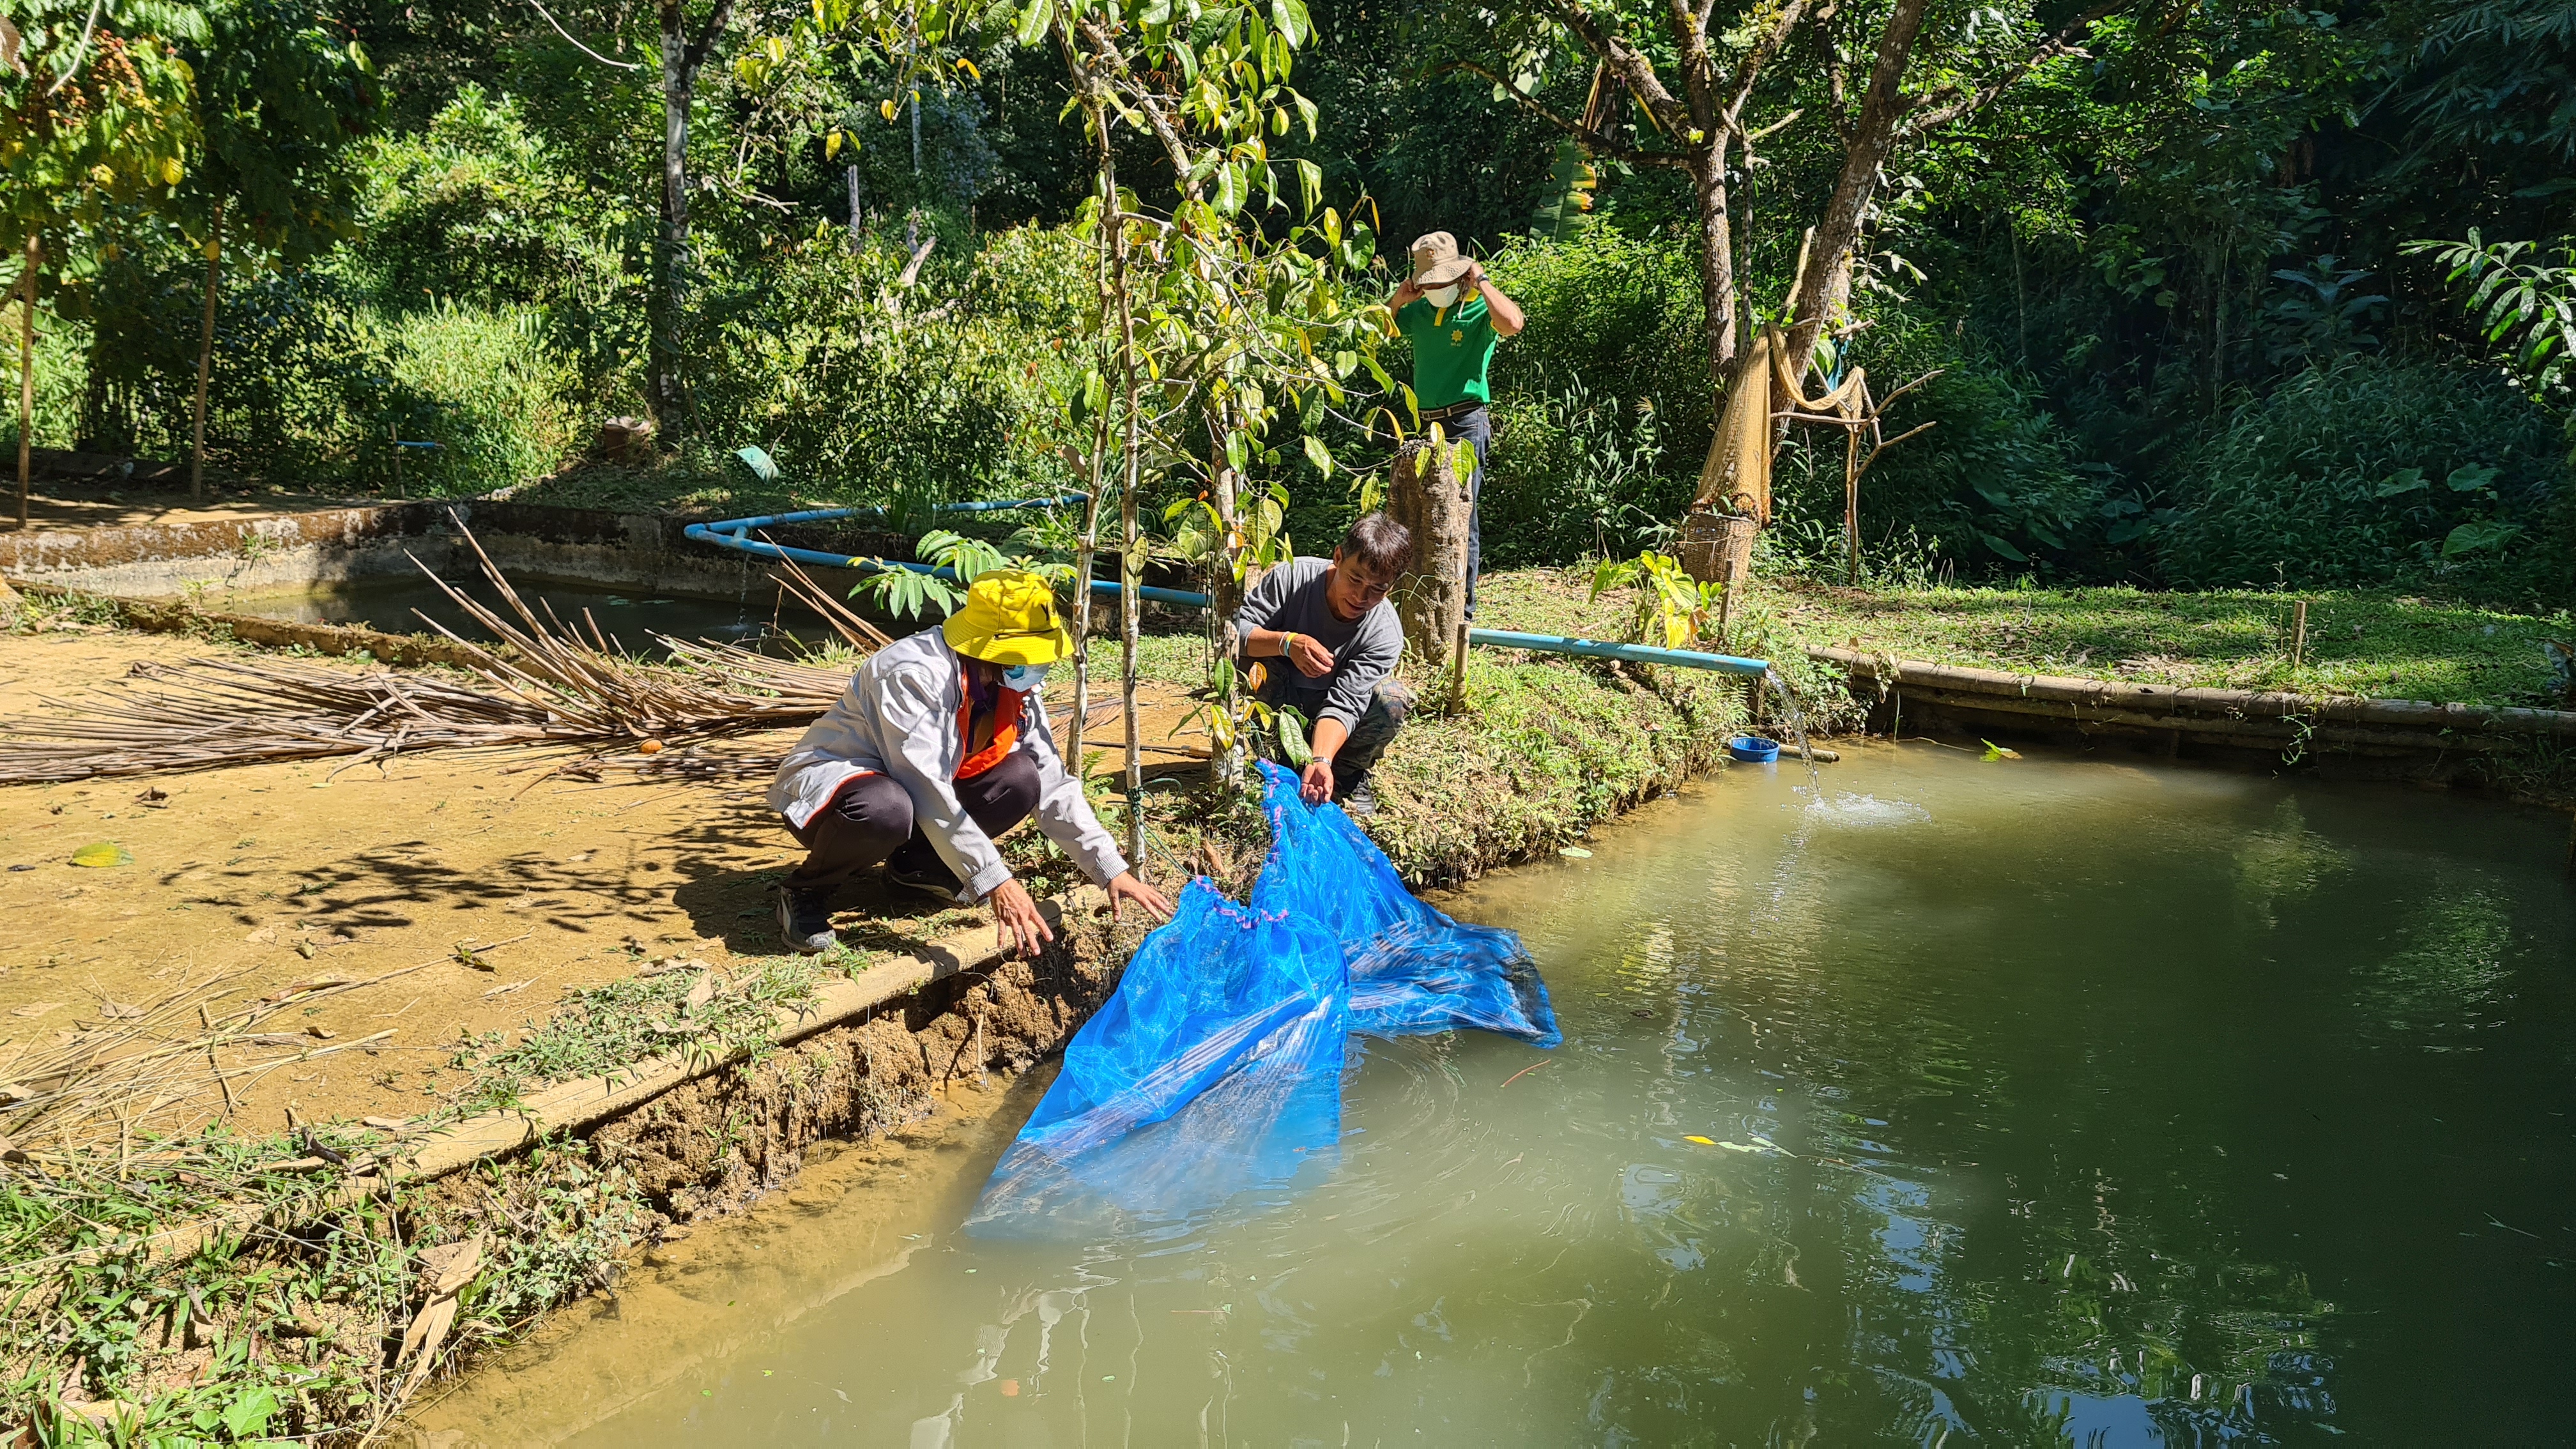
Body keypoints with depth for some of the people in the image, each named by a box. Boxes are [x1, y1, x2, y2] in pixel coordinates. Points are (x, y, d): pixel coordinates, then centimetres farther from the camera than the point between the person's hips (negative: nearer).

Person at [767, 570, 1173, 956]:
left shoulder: (1015, 688, -7)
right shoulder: (915, 673, -31)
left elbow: (1053, 783, -4)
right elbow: (926, 791, -36)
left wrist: (1112, 870, -11)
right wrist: (994, 882, -38)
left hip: (919, 791, 7)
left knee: (1020, 777, -15)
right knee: (886, 808, -42)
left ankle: (917, 864, 4)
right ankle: (806, 890, -11)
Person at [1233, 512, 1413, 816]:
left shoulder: (1385, 634, -23)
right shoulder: (1293, 577, -22)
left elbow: (1343, 703, -30)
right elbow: (1234, 629, -24)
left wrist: (1321, 761, -48)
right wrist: (1287, 642, -42)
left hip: (1328, 724, 0)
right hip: (1278, 707, 0)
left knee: (1392, 697, -28)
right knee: (1255, 664, -32)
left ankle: (1348, 776, -3)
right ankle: (1283, 765, -12)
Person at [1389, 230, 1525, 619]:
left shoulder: (1479, 308, -4)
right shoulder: (1419, 311, 13)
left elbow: (1512, 323, -26)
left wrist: (1481, 280, -15)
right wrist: (1399, 299, 4)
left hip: (1465, 423, -7)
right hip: (1427, 423, 7)